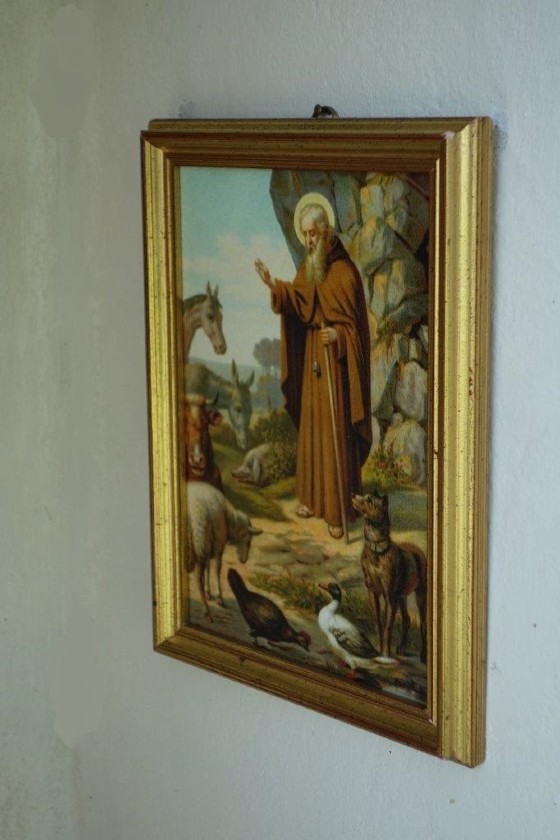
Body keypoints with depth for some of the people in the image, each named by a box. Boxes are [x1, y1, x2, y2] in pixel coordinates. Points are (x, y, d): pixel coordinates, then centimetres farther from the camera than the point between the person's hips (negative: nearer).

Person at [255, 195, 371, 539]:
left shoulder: (345, 271, -18)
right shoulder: (309, 265, 5)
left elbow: (354, 325, -17)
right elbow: (299, 300, 13)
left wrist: (337, 335, -34)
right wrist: (275, 286, -1)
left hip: (337, 361, -8)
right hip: (312, 357, 8)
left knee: (337, 433, -2)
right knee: (312, 427, 15)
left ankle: (340, 511, 5)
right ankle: (314, 496, 29)